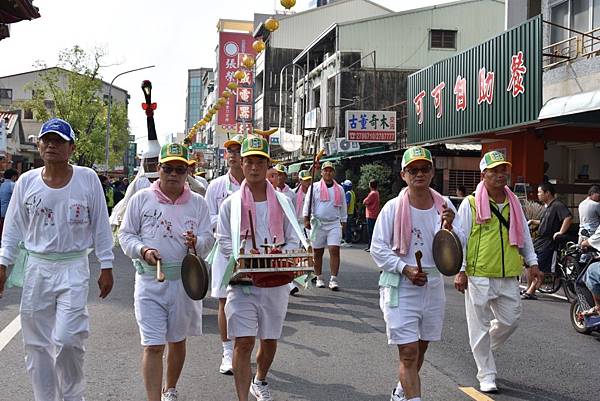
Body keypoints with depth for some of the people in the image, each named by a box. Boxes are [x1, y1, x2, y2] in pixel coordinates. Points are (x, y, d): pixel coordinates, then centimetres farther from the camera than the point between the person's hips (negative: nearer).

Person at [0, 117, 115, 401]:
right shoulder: (27, 181, 3)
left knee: (67, 339, -10)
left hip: (74, 268, -3)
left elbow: (100, 226, 2)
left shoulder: (88, 179, -3)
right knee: (37, 344, 7)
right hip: (36, 268, 3)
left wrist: (106, 267, 2)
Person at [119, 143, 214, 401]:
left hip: (185, 280, 3)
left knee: (177, 341, 18)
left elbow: (208, 240, 2)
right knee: (153, 346, -8)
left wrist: (196, 242, -21)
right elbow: (125, 235, 3)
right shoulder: (141, 199, 0)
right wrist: (142, 250, -15)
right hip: (150, 281, -2)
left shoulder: (198, 203, 4)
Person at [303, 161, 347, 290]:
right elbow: (308, 203, 2)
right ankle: (319, 278, 18)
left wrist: (344, 222, 16)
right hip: (318, 223, -1)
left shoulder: (339, 189, 12)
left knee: (335, 250, -11)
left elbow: (343, 206, 18)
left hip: (334, 223, 1)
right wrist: (306, 219, -7)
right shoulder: (315, 187, 5)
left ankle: (333, 280, -9)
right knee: (318, 252, 5)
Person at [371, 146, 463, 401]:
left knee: (420, 348, 20)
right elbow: (378, 248, -7)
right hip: (400, 286, -5)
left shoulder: (444, 206, 2)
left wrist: (449, 227, -14)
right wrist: (405, 269, -18)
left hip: (433, 284, 5)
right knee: (409, 352, -8)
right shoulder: (393, 207, -9)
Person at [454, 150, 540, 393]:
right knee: (480, 325, 3)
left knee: (510, 320, 10)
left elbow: (524, 234, 19)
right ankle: (486, 375, 15)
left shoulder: (514, 203, 11)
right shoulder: (470, 204, -4)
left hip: (509, 276, 5)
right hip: (478, 276, -5)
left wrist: (532, 262, 13)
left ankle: (484, 349, 37)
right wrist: (460, 271, -10)